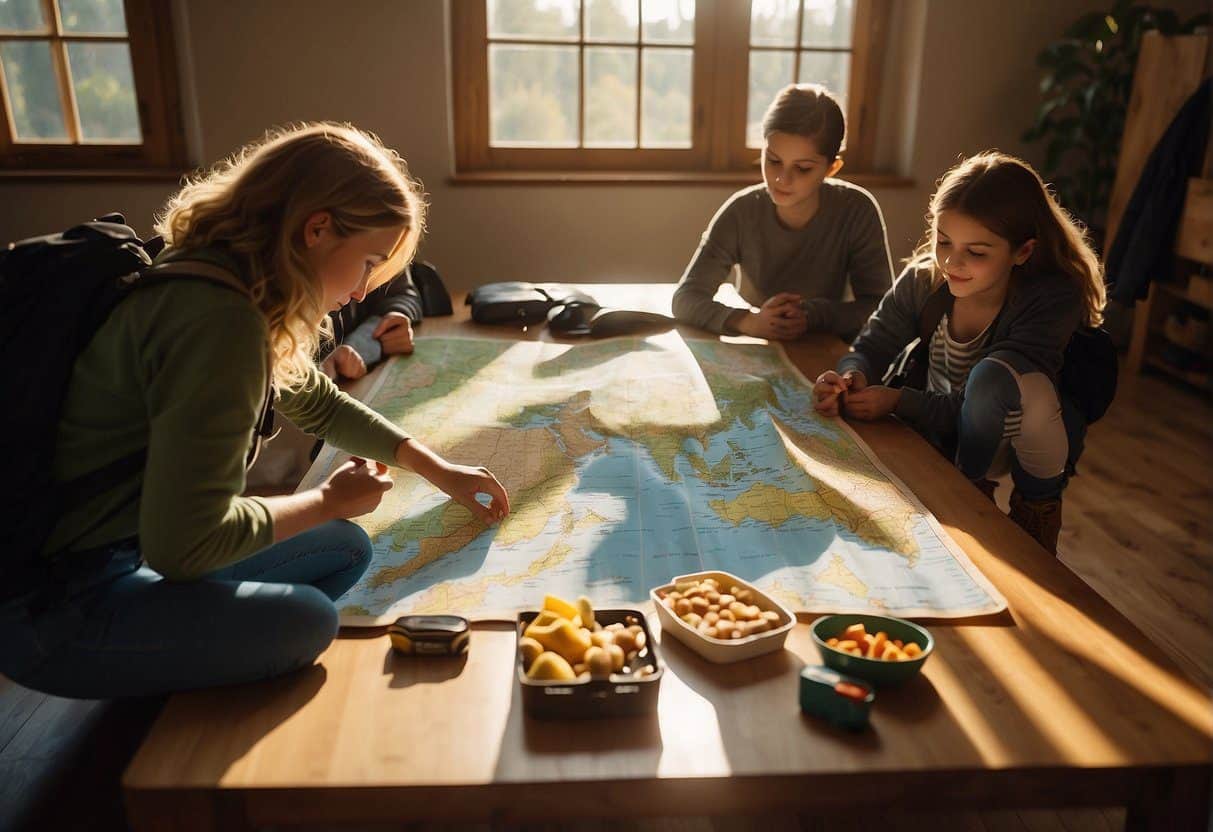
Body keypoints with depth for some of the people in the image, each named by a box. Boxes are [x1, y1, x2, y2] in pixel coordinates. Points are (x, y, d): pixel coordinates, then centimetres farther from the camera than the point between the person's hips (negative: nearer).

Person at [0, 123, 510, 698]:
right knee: (305, 620, -19)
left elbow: (320, 404, 18)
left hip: (130, 548, 9)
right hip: (48, 604, -9)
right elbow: (182, 543, -27)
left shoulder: (213, 281, 2)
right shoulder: (220, 320, -29)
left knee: (344, 550, 9)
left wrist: (441, 472, 18)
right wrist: (331, 500, -11)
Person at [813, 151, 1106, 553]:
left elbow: (990, 397, -30)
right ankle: (974, 491, 7)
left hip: (1029, 438, -4)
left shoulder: (1054, 300, -27)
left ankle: (1038, 504, -8)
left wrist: (898, 400, -36)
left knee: (994, 374, -37)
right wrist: (852, 377, -31)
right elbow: (872, 347, -7)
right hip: (943, 429, 5)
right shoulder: (925, 279, -15)